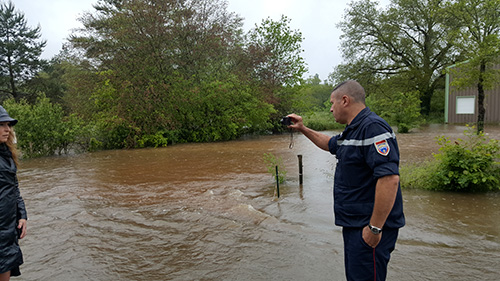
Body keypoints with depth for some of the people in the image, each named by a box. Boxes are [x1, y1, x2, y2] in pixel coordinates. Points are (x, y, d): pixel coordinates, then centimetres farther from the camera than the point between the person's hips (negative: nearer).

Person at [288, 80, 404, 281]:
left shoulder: (373, 127, -20)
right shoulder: (353, 130, 13)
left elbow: (389, 178, -28)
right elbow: (330, 144, 34)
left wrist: (375, 228, -26)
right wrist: (303, 129, 28)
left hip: (369, 228, -10)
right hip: (354, 225, 10)